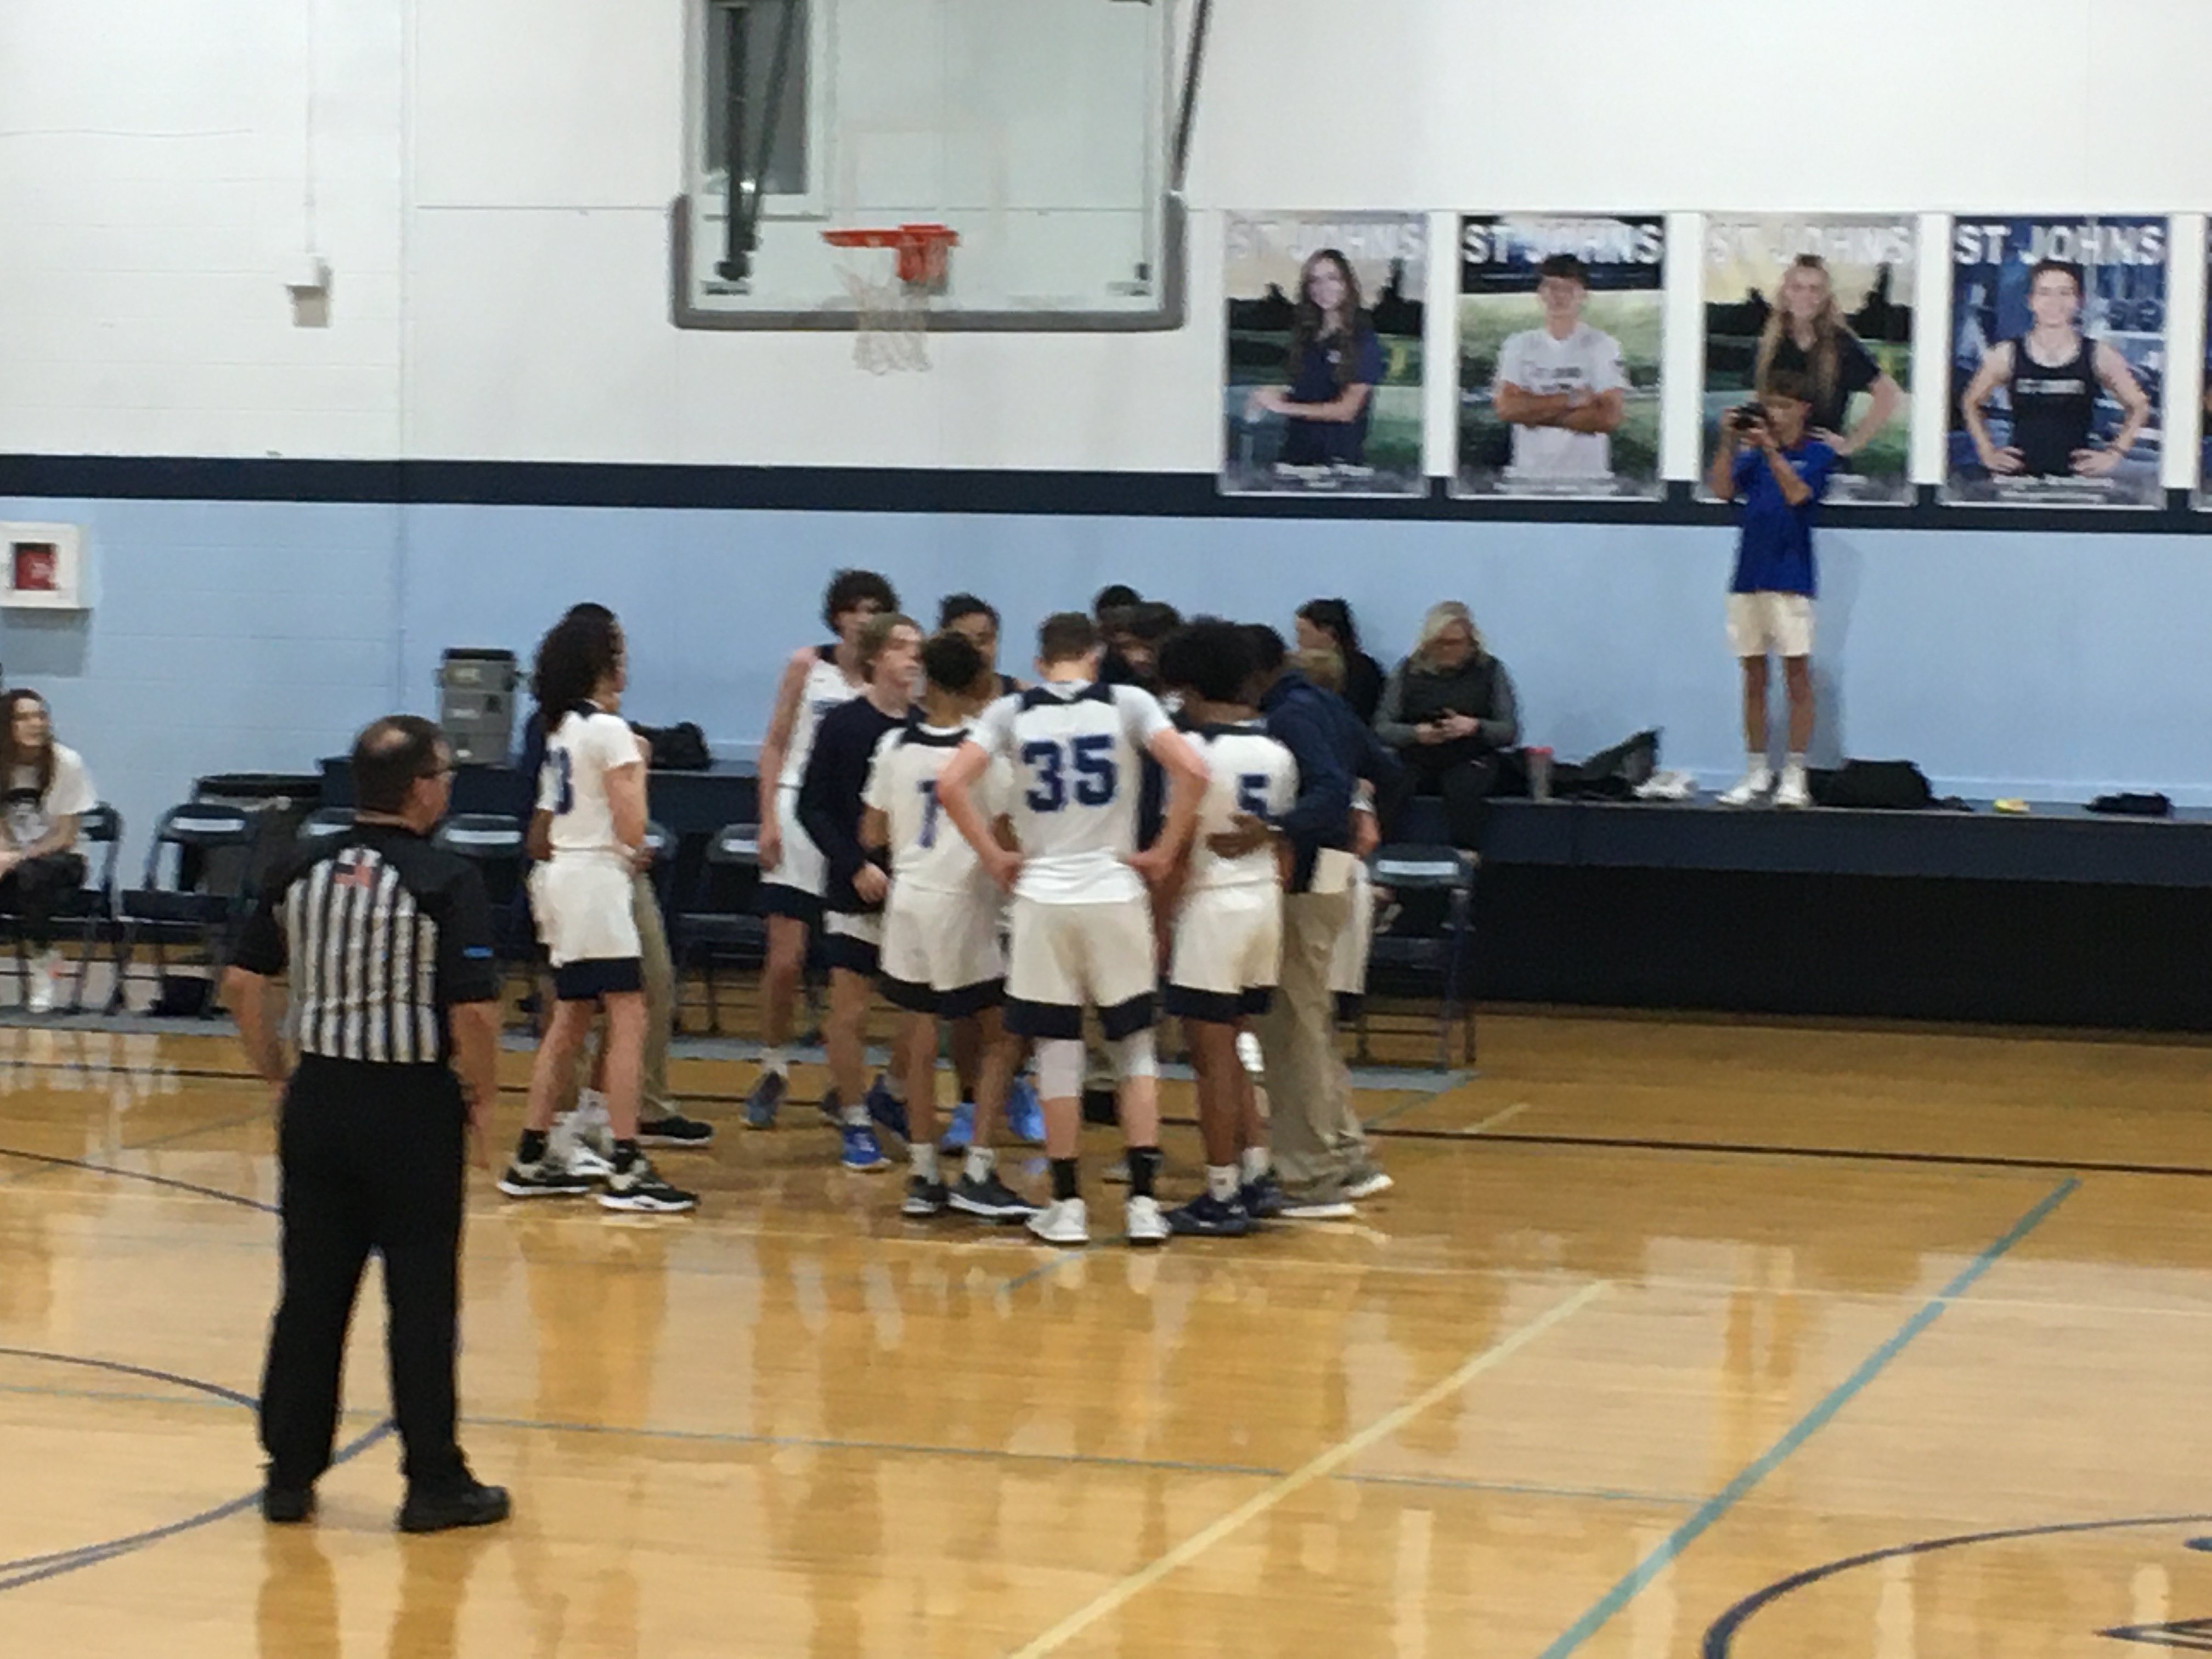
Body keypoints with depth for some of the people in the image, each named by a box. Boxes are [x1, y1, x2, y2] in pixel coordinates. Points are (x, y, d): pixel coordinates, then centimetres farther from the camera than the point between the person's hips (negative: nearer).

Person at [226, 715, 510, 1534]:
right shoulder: (446, 880, -12)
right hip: (412, 1105, -5)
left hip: (317, 1097, 5)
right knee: (422, 1302, 3)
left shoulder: (304, 873, 5)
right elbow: (473, 1012, -18)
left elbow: (243, 983, 7)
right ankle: (435, 1483, 10)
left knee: (310, 1294, 11)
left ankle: (290, 1473, 16)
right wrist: (482, 1098, -2)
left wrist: (277, 1077, 17)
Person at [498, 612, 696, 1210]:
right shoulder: (609, 731, -13)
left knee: (570, 1021, 15)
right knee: (628, 1020, -9)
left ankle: (531, 1160, 18)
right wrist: (637, 765, -4)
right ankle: (627, 1171, -13)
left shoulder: (560, 729, 12)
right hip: (597, 877, -9)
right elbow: (632, 829, -16)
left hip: (562, 874, 9)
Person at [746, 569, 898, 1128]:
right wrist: (769, 818, -2)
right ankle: (774, 1071, 15)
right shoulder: (806, 666, 2)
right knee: (785, 960, -3)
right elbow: (775, 744, 5)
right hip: (801, 815, 0)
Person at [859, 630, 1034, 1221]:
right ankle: (977, 1173, -2)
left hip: (908, 900, 4)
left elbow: (873, 834, 8)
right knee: (1000, 1038, 5)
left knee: (921, 1041, 10)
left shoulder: (895, 746, 1)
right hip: (963, 904, -4)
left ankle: (923, 1175, 12)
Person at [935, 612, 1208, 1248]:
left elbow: (950, 783, -8)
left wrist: (995, 858, 2)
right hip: (1116, 894, 0)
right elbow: (1191, 771, -13)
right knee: (1135, 1048, 9)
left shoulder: (1012, 712, 3)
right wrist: (1164, 853, -3)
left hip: (1042, 897, 1)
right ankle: (1143, 1202, 4)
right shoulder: (1127, 704, 0)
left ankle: (1067, 1205, 10)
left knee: (1058, 1053, 7)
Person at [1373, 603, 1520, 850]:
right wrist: (1415, 733, -16)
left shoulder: (1490, 670, 6)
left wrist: (1475, 727, -16)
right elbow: (1381, 727, 4)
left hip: (1470, 760, -1)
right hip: (1417, 761, 2)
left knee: (1463, 791, -37)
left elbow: (1510, 732, 3)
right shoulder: (1408, 671, 9)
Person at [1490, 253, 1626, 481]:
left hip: (1588, 475, -2)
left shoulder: (1603, 345, 2)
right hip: (1528, 474, 2)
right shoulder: (1519, 345, 9)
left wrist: (1535, 412, -8)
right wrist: (1570, 400, -10)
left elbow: (1608, 416, -10)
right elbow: (1507, 408, -4)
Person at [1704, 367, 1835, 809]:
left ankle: (1795, 776, -1)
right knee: (1753, 677, 7)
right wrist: (1727, 442, -12)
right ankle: (1756, 773, 12)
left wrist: (1770, 449, -22)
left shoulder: (1817, 454, 1)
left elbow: (1797, 494, -15)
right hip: (1748, 577, 4)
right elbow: (1723, 490, -2)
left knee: (1797, 674, -4)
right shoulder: (1752, 454, 12)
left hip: (1790, 580, -4)